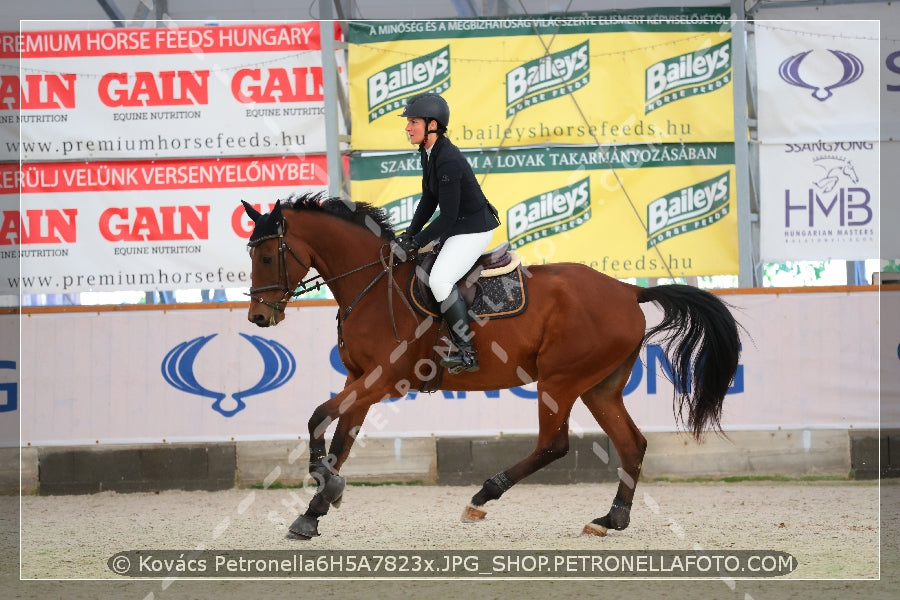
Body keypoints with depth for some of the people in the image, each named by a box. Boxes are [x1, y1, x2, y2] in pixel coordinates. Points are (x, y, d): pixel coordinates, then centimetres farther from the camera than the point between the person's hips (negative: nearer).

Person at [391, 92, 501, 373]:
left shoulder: (448, 160, -26)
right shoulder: (428, 152, 4)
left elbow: (448, 216, -25)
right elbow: (429, 200, 12)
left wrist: (416, 242, -19)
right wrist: (410, 234, 2)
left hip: (473, 229, -11)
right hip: (456, 227, 11)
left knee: (440, 280, -25)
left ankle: (466, 350, -17)